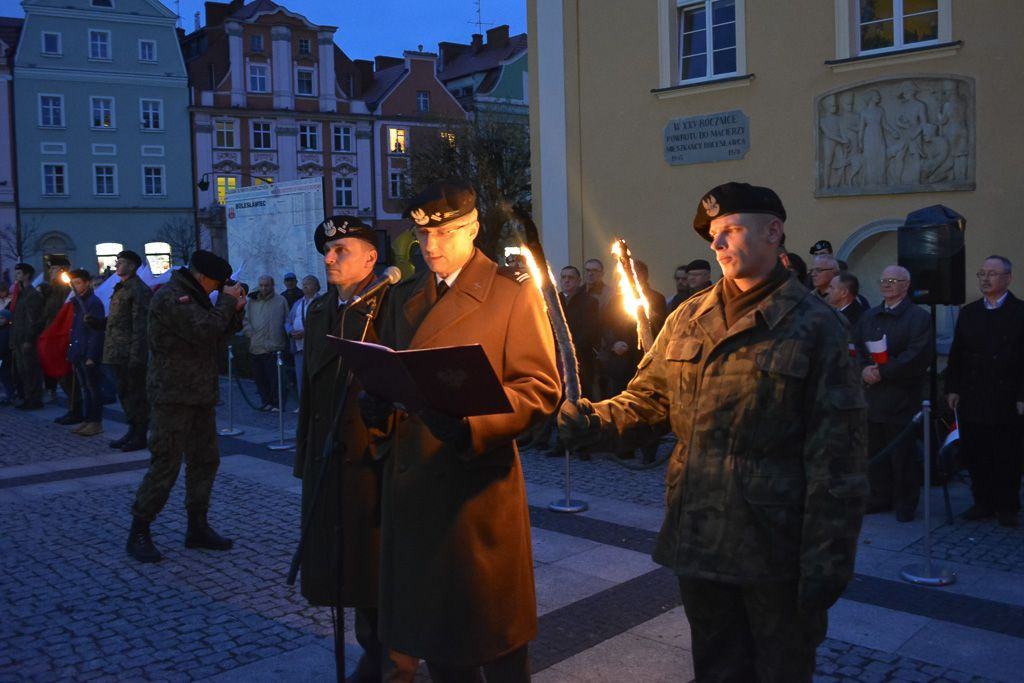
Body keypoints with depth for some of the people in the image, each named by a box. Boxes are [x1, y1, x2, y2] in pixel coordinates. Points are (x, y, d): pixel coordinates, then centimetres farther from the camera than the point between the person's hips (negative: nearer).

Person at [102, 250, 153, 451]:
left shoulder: (139, 290, -13)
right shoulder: (120, 289, 17)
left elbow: (140, 325, -18)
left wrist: (136, 355, -22)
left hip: (130, 353, -10)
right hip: (117, 353, 10)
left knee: (136, 394, -2)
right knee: (124, 393, 16)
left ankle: (140, 436, 5)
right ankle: (132, 430, 26)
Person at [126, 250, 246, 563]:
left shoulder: (195, 297, 17)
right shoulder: (169, 298, -15)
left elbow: (217, 338, 19)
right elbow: (206, 331, -24)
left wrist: (234, 310, 5)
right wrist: (227, 300, -11)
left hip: (200, 395, 10)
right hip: (172, 396, -10)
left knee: (205, 461, 11)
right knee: (165, 465, -7)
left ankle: (197, 528, 21)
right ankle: (138, 534, 5)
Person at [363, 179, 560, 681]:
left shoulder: (513, 292, -3)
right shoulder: (402, 298, 16)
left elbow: (540, 389, -9)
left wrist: (468, 421, -23)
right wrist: (379, 407, -4)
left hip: (478, 483, -5)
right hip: (411, 483, 5)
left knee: (493, 637, 4)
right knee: (429, 628, 13)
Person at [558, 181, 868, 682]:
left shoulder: (815, 326, -8)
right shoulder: (688, 319, 8)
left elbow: (836, 458, -11)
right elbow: (647, 401, 8)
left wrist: (826, 564, -14)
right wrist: (593, 421, -14)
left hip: (775, 552, -4)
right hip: (699, 543, 4)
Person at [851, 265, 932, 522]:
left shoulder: (918, 317, -3)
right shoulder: (869, 316, 17)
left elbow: (918, 356, -14)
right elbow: (854, 347, 12)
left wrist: (882, 372, -16)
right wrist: (863, 370, -8)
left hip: (901, 400, -6)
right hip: (871, 395, 6)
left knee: (902, 456, 0)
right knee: (874, 452, 9)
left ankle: (905, 503, 12)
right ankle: (879, 498, 21)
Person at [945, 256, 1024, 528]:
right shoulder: (968, 313, 11)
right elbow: (956, 354, 11)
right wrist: (953, 388, 3)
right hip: (972, 400, 4)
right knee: (976, 455, 8)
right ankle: (982, 503, 21)